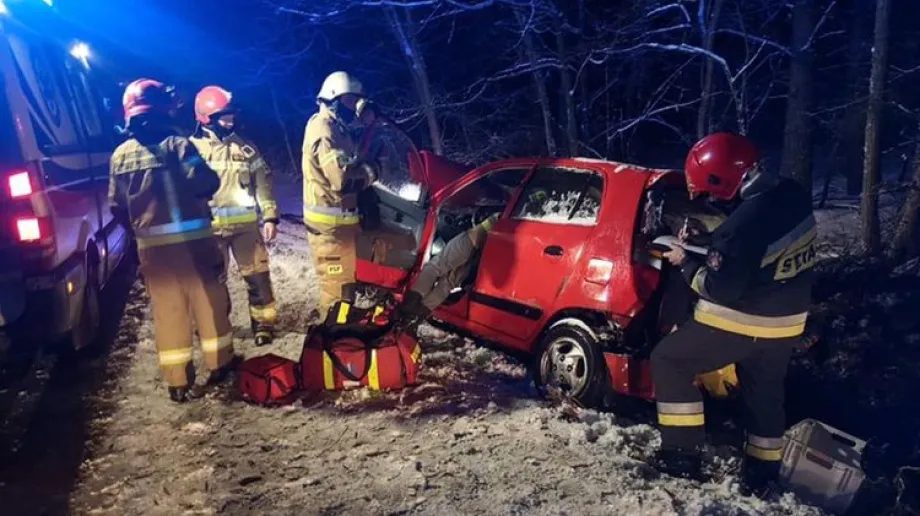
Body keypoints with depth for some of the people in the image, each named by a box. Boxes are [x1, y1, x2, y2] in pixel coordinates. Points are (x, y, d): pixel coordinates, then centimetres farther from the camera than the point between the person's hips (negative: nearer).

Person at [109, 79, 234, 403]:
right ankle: (219, 365, 22)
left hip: (151, 246, 4)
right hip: (191, 241, -3)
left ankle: (178, 382, 13)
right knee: (209, 303, 12)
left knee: (167, 312, 9)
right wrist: (204, 175, 5)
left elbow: (118, 207, 9)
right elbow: (207, 184, -17)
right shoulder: (176, 144, -10)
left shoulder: (120, 155, 5)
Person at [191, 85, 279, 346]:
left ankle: (264, 323, 16)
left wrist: (270, 216, -1)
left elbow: (263, 182, 7)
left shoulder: (244, 147, 7)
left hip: (246, 223, 2)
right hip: (211, 227, -2)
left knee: (257, 274, 4)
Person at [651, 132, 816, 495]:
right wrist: (713, 247, 9)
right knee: (764, 393, 23)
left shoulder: (745, 224, -30)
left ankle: (683, 455, 9)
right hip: (785, 322, 8)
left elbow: (720, 289, -24)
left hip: (741, 323, -8)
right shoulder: (794, 196, -3)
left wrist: (686, 263, -8)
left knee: (668, 361, 7)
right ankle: (761, 476, 36)